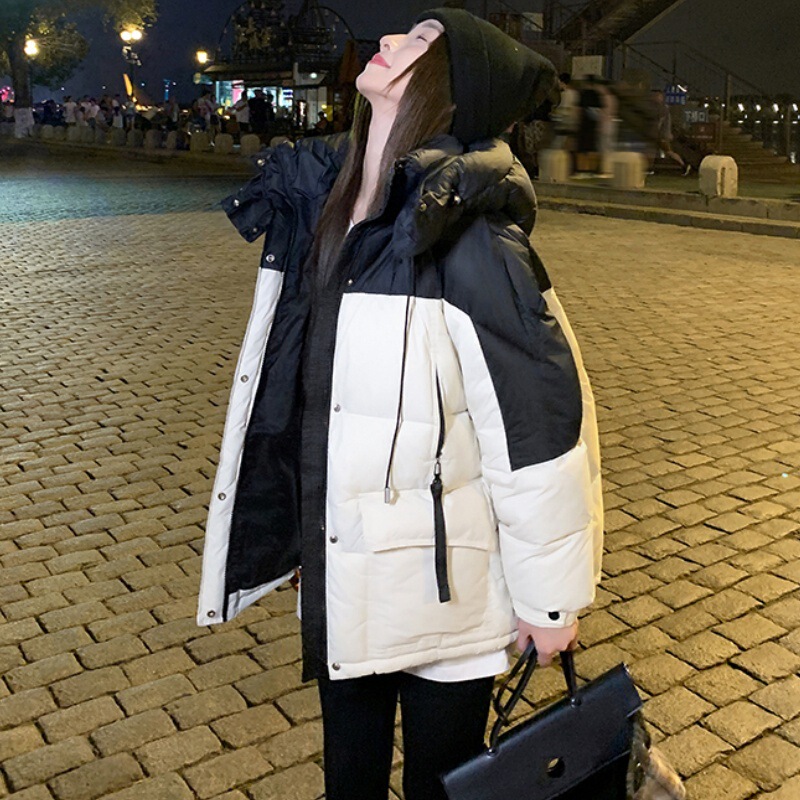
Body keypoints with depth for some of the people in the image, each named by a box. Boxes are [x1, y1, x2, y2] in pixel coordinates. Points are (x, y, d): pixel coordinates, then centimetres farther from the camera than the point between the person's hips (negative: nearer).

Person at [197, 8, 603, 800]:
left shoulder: (469, 243, -23)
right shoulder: (315, 213, -1)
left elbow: (540, 425, -20)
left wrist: (552, 596, -11)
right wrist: (301, 535, 14)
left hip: (442, 594, -6)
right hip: (340, 582, 6)